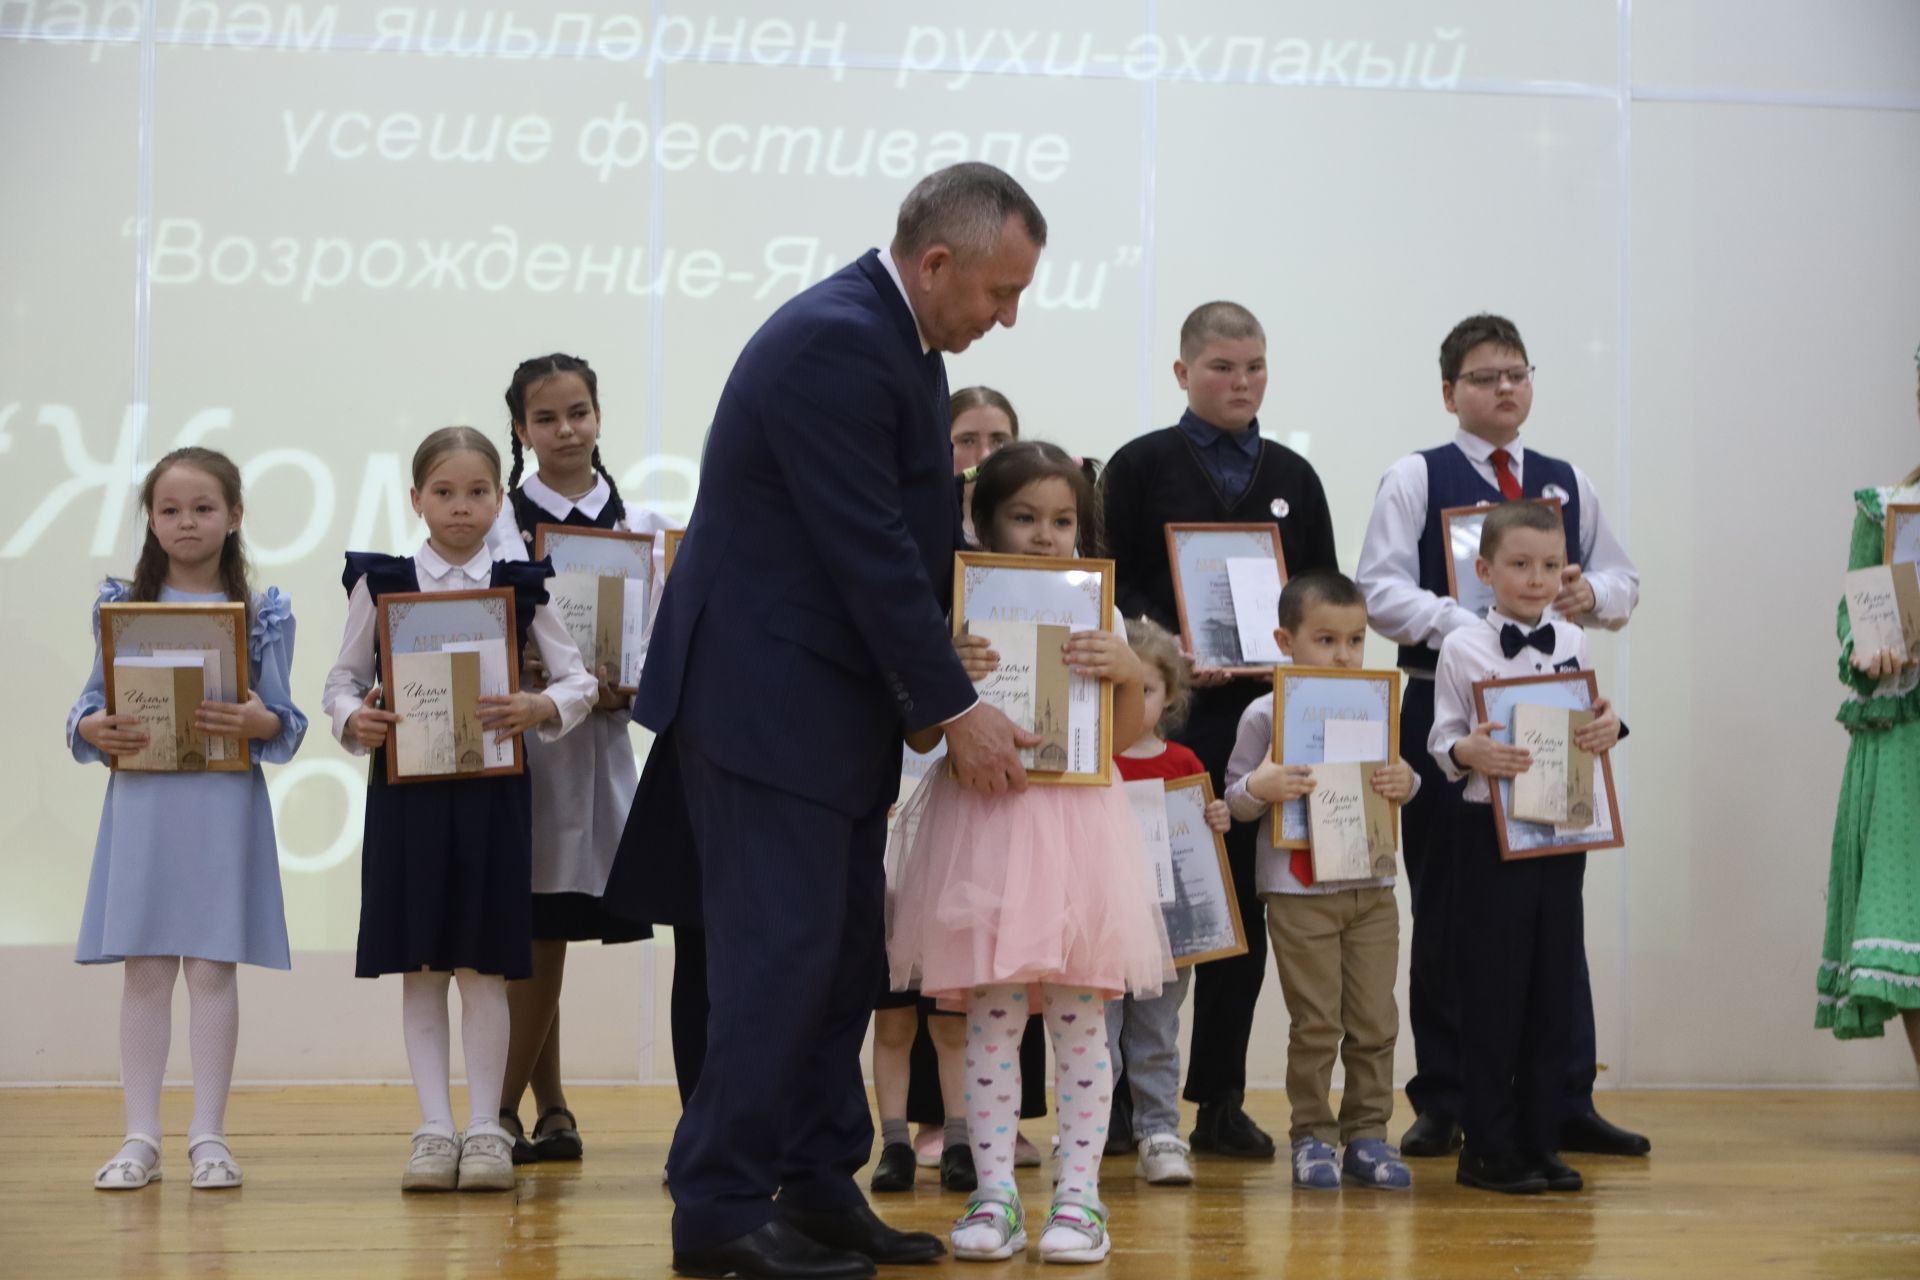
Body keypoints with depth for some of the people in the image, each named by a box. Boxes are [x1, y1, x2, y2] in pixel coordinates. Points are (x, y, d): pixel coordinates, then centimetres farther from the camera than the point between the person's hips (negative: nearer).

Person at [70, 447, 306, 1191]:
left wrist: (260, 723, -20)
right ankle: (141, 1137, 9)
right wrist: (93, 729, -15)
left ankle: (209, 1136, 7)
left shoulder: (264, 612, 3)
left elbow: (283, 722, 1)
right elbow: (92, 703, 6)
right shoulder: (121, 605, 7)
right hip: (141, 801, 1)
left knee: (212, 968, 0)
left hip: (224, 803, -1)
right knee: (144, 970, 3)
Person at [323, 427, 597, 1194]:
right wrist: (354, 722, -13)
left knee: (483, 965, 1)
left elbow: (579, 681, 4)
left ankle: (486, 1130, 6)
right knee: (419, 967, 3)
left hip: (491, 790, 0)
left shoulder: (520, 587, 4)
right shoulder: (380, 583, 4)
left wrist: (540, 709, -17)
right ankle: (434, 1129, 8)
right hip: (405, 789, 1)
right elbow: (342, 679, 8)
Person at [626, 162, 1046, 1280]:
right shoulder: (832, 346, -20)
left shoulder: (890, 339, 12)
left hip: (832, 698, 10)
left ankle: (820, 1190, 19)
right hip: (766, 697, -10)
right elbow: (872, 554, -22)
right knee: (781, 951, -8)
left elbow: (921, 537, 18)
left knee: (843, 956, 12)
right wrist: (956, 709, -17)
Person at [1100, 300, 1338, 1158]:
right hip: (1165, 716, -4)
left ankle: (1220, 1102, 11)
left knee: (1243, 905, 5)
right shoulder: (1142, 467, 4)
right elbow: (1112, 585, -3)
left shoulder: (1292, 477, 15)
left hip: (1264, 713, 4)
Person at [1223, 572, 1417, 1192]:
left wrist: (1405, 782, -7)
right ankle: (1311, 1136, 10)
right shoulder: (1266, 714, -3)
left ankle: (1367, 1134, 12)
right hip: (1298, 891, -4)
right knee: (1316, 1024, -1)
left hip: (1372, 889, 4)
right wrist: (1260, 787, -22)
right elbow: (1237, 800, 0)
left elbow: (1399, 780, 16)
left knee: (1375, 1020, 4)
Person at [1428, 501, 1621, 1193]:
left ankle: (1541, 1139, 14)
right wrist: (1469, 752, -25)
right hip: (1491, 830, -4)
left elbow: (1589, 731, 15)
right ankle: (1488, 1146, 7)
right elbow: (1443, 742, -3)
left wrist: (1610, 728, -7)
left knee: (1556, 985, 6)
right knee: (1494, 988, -1)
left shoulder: (1573, 643, 9)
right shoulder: (1462, 648, -3)